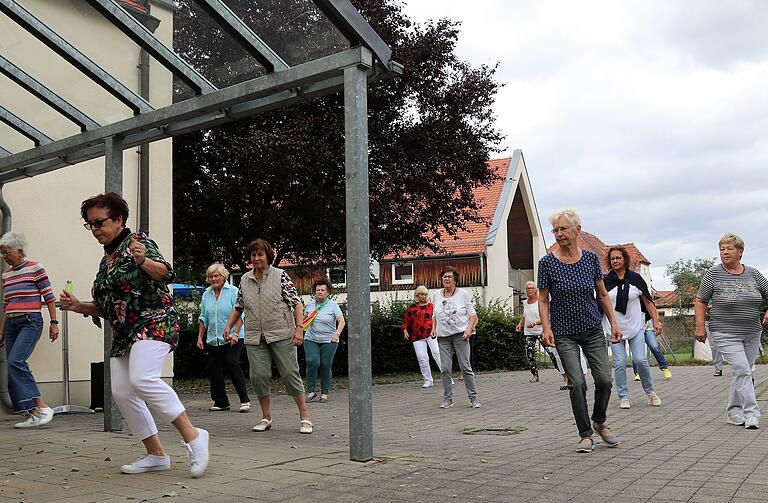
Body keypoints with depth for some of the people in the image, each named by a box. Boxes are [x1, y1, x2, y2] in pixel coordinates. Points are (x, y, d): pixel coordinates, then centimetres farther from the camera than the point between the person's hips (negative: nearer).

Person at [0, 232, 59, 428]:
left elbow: (49, 297, -5)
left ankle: (42, 407, -22)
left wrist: (54, 322, -10)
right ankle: (30, 414, 5)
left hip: (30, 322, -7)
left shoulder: (35, 268, -3)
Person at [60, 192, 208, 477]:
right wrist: (79, 307, 10)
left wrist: (143, 261, -35)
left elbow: (166, 272, -17)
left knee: (142, 379, -29)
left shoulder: (137, 240, -2)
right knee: (122, 392, -2)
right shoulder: (106, 260, 21)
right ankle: (156, 455, 6)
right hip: (124, 332, 9)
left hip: (154, 322, -9)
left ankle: (193, 436, -22)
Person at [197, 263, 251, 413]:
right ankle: (220, 402, 15)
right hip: (212, 339, 6)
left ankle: (245, 400, -7)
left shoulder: (233, 291, -3)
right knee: (214, 368, 5)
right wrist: (200, 337, 11)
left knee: (232, 364, -14)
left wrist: (235, 334, -16)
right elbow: (203, 318, 17)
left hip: (232, 339, -5)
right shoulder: (206, 295, 12)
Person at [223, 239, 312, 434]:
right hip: (255, 337, 4)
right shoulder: (245, 279, 12)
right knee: (259, 376, -2)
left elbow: (296, 303, -4)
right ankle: (266, 418, 14)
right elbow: (239, 307, 22)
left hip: (282, 335, -4)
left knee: (290, 374, -4)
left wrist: (299, 328, -13)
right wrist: (228, 326, 10)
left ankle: (304, 416, 7)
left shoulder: (281, 276, 0)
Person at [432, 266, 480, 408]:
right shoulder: (436, 295, 11)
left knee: (465, 367, -4)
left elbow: (472, 314, 1)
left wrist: (469, 329, -12)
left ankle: (473, 397, 4)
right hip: (443, 336, 3)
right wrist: (433, 328, 8)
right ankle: (447, 398, 7)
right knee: (445, 369, -1)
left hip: (460, 334, -3)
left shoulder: (462, 294, 1)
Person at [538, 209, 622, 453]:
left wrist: (614, 323, 3)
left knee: (604, 379, -3)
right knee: (577, 383, -8)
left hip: (593, 330, 2)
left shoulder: (590, 258, -1)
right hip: (564, 334, -2)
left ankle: (599, 422, 24)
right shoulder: (547, 262, -9)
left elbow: (602, 294, 7)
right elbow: (543, 300, -4)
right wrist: (546, 328, -16)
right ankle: (586, 435, 6)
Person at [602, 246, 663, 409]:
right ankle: (623, 397, 8)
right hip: (615, 328, 0)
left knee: (640, 360, -8)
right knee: (620, 363, -4)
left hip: (636, 327, 0)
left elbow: (648, 302, 8)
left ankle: (650, 391, 14)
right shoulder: (605, 281, 1)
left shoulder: (635, 278, 2)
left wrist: (656, 320, 1)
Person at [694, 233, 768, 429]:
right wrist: (700, 327, -7)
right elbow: (700, 301, -1)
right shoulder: (713, 274, -5)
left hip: (752, 334, 4)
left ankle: (733, 412, 23)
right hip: (726, 335, -4)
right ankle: (751, 414, -9)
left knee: (743, 372, 10)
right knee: (743, 371, -14)